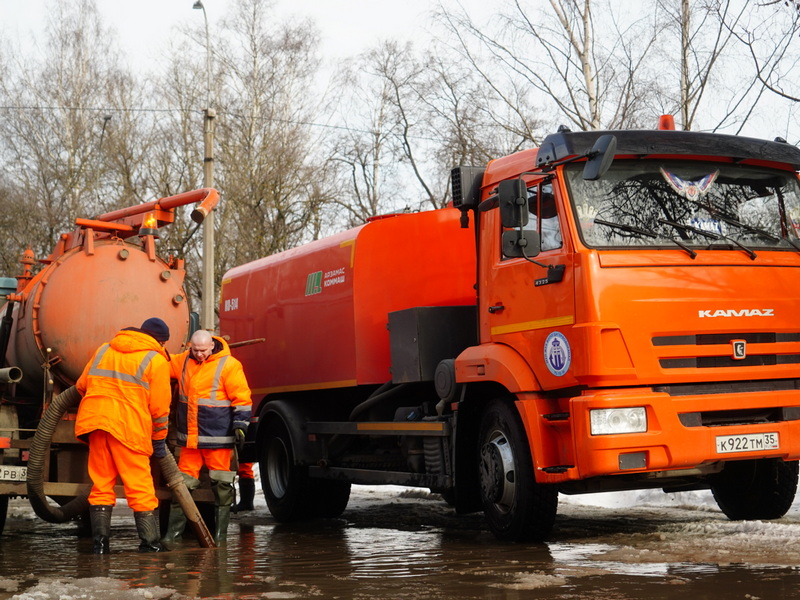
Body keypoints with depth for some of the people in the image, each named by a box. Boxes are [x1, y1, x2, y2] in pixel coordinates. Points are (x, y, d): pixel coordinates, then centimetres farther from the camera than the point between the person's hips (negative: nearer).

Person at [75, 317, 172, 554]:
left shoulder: (104, 350, 19)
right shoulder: (156, 359, 3)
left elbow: (82, 385, 22)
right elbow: (159, 406, 1)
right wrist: (159, 440, 11)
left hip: (95, 420, 5)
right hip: (129, 427, -5)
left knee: (101, 483, 12)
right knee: (140, 487, 1)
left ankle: (100, 541, 10)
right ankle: (149, 543, 2)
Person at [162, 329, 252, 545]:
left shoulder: (228, 365, -7)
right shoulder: (183, 361, 8)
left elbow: (242, 398, -6)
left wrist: (240, 424, -12)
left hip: (218, 437, -5)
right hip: (189, 438, 5)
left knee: (221, 485, 2)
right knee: (183, 482, 7)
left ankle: (221, 531, 11)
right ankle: (174, 530, 13)